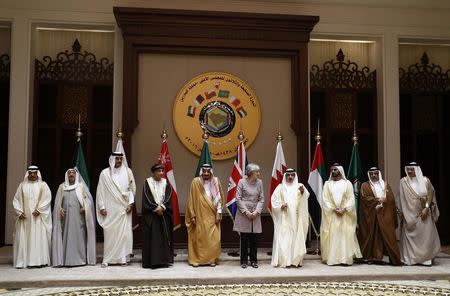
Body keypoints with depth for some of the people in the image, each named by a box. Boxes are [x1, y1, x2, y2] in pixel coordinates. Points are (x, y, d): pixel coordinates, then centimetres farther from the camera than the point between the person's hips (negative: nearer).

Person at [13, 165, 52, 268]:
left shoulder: (43, 185, 7)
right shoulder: (22, 185, 13)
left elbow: (47, 198, -2)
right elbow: (16, 200, 9)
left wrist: (39, 210, -13)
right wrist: (19, 212, -5)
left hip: (39, 216, -2)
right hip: (24, 217, 2)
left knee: (39, 237, -7)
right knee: (23, 238, -1)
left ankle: (39, 260, -7)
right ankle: (22, 261, 3)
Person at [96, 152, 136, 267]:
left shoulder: (127, 171, 6)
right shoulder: (104, 173, 4)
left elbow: (132, 188, 7)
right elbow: (100, 191, 5)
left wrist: (131, 203, -3)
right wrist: (102, 207, -2)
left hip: (124, 208, 1)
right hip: (110, 209, -1)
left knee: (124, 233, -1)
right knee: (109, 233, -1)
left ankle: (123, 258, 5)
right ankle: (107, 259, 5)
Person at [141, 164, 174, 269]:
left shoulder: (166, 183, 8)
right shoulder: (147, 183, 0)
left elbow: (168, 197, 0)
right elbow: (147, 198, -7)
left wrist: (162, 207, -14)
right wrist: (156, 208, -14)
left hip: (164, 214, 3)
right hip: (150, 214, -3)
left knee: (164, 237, 2)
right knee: (151, 237, -3)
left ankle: (164, 260, 7)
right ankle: (151, 261, 1)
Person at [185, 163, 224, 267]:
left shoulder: (215, 181, 3)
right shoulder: (196, 182, -2)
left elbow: (219, 198, 4)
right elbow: (192, 199, 0)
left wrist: (219, 213, -3)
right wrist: (192, 215, -4)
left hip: (212, 215, 1)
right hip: (199, 215, -1)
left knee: (213, 238, 0)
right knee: (198, 237, 2)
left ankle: (212, 259, 10)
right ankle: (196, 259, 10)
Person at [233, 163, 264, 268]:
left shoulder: (259, 182, 6)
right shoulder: (242, 182, -3)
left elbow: (261, 199, 6)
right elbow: (238, 199, -5)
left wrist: (256, 212, -7)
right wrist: (246, 212, -11)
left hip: (255, 214, 3)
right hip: (243, 214, -2)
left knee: (254, 239, 5)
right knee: (244, 239, 3)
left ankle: (253, 260, 15)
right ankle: (244, 261, 12)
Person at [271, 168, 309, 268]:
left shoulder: (299, 186, 9)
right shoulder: (280, 187, 7)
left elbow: (306, 196, -9)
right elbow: (274, 200, 3)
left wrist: (302, 192, -31)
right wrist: (281, 206, -15)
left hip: (296, 218, 1)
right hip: (284, 218, -1)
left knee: (297, 238, 0)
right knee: (284, 238, -6)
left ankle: (296, 260, 6)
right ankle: (284, 261, -4)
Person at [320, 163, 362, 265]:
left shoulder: (347, 183, 6)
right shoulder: (327, 184, 8)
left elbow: (351, 198, 0)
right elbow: (325, 199, 0)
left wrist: (344, 209, -14)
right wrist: (334, 209, -12)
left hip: (345, 214, 0)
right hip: (331, 214, 1)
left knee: (345, 235, -3)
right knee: (332, 236, -2)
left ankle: (346, 258, -2)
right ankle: (332, 258, -1)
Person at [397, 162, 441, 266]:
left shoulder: (425, 180, 2)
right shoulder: (403, 181, 2)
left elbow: (430, 196, 1)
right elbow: (401, 198, 3)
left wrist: (426, 208, -9)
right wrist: (401, 212, 0)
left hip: (423, 213, 0)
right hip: (409, 214, 0)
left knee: (425, 236, 0)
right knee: (409, 236, 1)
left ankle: (425, 258, 8)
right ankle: (410, 258, 6)